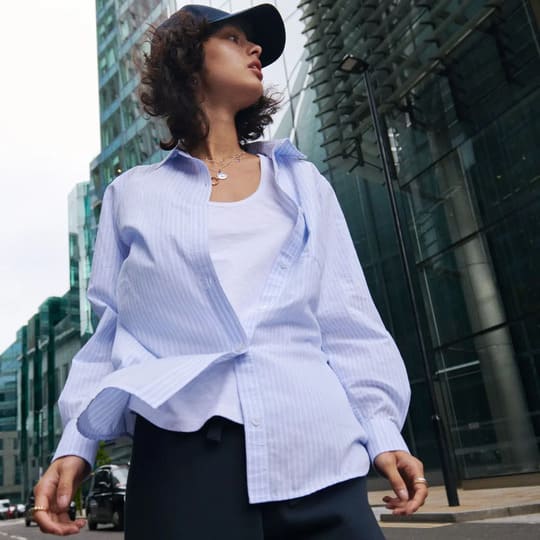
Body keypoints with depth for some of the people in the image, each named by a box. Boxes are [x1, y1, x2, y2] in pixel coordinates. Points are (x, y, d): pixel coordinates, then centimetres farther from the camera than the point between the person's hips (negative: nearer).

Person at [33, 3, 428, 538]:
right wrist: (75, 444, -2)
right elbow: (110, 333, 11)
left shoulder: (302, 182, 16)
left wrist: (383, 429, 2)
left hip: (314, 450, 2)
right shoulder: (133, 194, 12)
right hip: (182, 454, -1)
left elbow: (346, 318, 11)